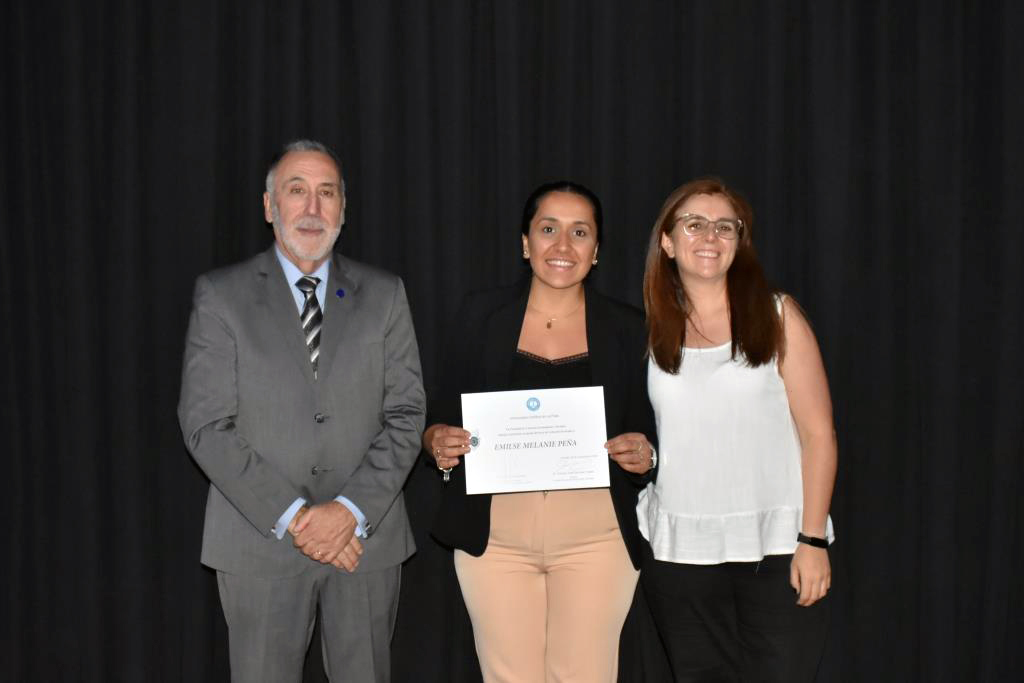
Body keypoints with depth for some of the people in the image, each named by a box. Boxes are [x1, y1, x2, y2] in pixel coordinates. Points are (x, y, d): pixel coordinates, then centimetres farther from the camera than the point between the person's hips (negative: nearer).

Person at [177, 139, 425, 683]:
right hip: (259, 542, -1)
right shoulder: (221, 295, 1)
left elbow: (406, 414, 2)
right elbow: (205, 425, -6)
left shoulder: (384, 296, 7)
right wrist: (291, 516, -13)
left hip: (366, 536, 2)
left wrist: (352, 509, -11)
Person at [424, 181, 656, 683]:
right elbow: (440, 418, 9)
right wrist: (438, 440, -13)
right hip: (495, 534, 0)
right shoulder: (481, 315, 5)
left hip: (595, 534, 0)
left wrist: (643, 456, -12)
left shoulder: (626, 330, 5)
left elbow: (648, 440, 9)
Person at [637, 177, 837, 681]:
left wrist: (813, 539, -8)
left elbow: (818, 433, -2)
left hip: (776, 545, -2)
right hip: (677, 549, 2)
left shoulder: (777, 317, 1)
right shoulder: (650, 330, 7)